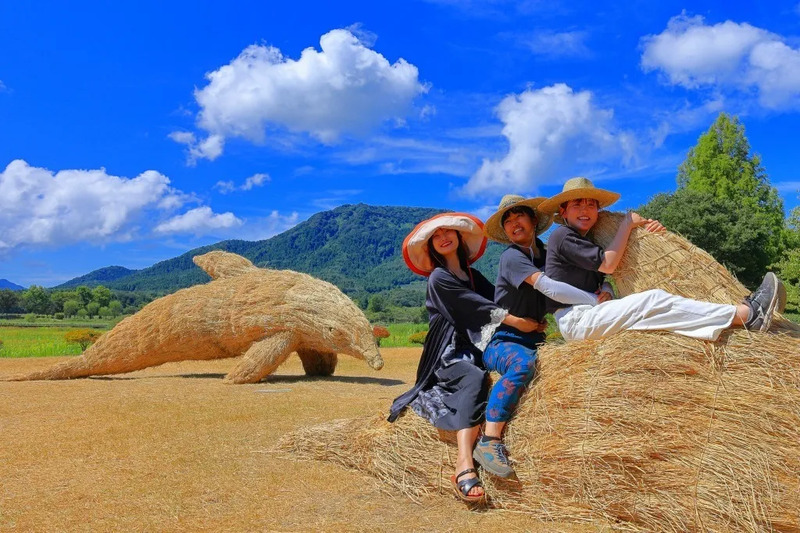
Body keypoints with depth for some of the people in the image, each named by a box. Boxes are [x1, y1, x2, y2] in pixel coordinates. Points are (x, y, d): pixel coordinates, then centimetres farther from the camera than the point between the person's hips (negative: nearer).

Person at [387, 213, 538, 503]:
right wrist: (514, 320, -20)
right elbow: (474, 305, -12)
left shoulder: (473, 275, 21)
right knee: (475, 380, -37)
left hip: (475, 350, 6)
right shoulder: (439, 278, 0)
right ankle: (464, 467, -48)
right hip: (449, 354, -6)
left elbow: (496, 299, 5)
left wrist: (532, 318, -12)